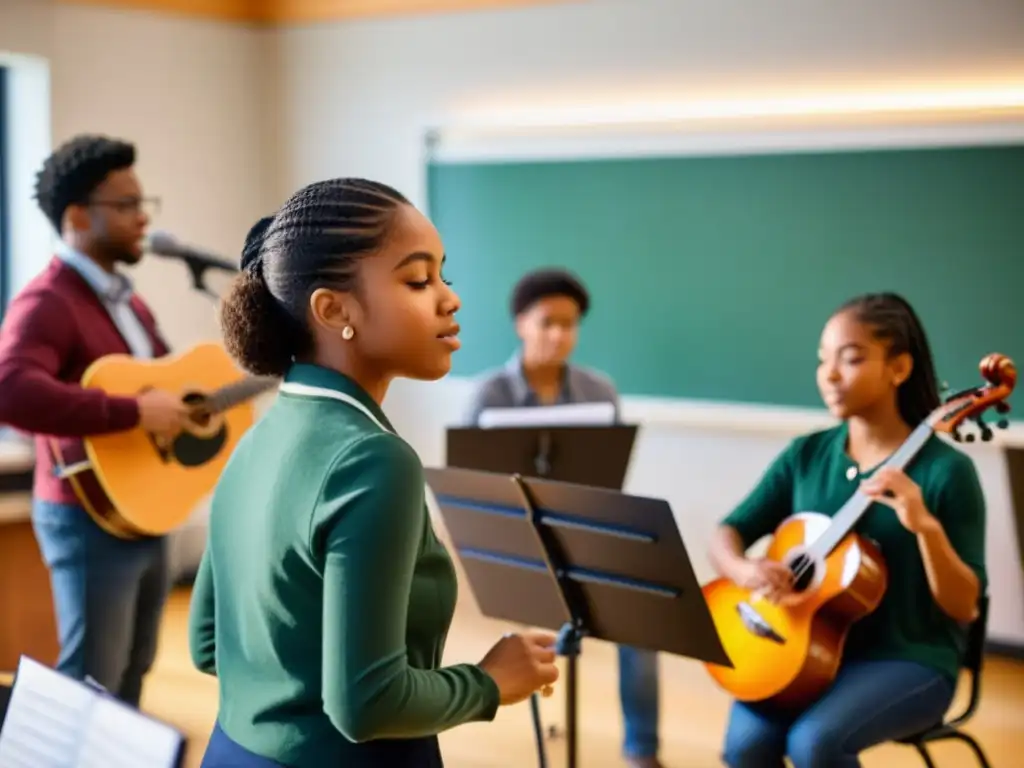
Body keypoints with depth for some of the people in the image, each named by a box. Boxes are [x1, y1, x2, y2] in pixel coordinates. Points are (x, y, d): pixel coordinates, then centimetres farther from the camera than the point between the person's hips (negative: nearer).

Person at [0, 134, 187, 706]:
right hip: (91, 519, -9)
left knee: (131, 676, 18)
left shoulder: (125, 298, 13)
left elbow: (169, 375, 25)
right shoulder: (49, 302, -18)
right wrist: (134, 413, -35)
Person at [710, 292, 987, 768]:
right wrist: (743, 570, -19)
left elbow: (964, 607, -11)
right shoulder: (805, 456, 4)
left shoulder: (945, 470, -9)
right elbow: (727, 536, 5)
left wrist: (926, 526, -29)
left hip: (908, 661, -4)